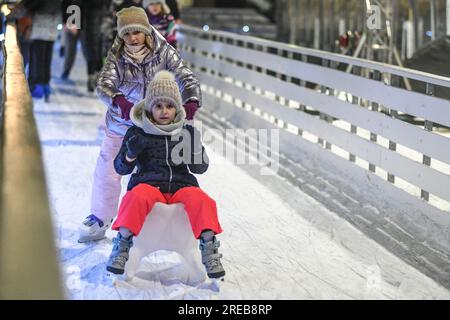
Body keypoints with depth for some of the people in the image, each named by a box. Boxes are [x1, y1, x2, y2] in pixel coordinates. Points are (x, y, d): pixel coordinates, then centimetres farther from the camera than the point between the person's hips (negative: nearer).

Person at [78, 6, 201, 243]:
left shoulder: (163, 52, -14)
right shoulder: (116, 55, -12)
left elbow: (187, 78, -21)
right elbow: (103, 84, -25)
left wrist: (192, 102, -42)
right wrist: (119, 101, -47)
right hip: (120, 123, 1)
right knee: (107, 171, 10)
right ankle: (100, 219, 29)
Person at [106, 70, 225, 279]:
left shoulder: (187, 132, 15)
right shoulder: (137, 133, 10)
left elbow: (200, 168, 8)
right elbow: (121, 168, 7)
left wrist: (193, 150, -13)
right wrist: (131, 154, -15)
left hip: (181, 185, 1)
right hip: (148, 184, -1)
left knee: (201, 200, -31)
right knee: (138, 197, -36)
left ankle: (208, 246, -28)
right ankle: (123, 242, -30)